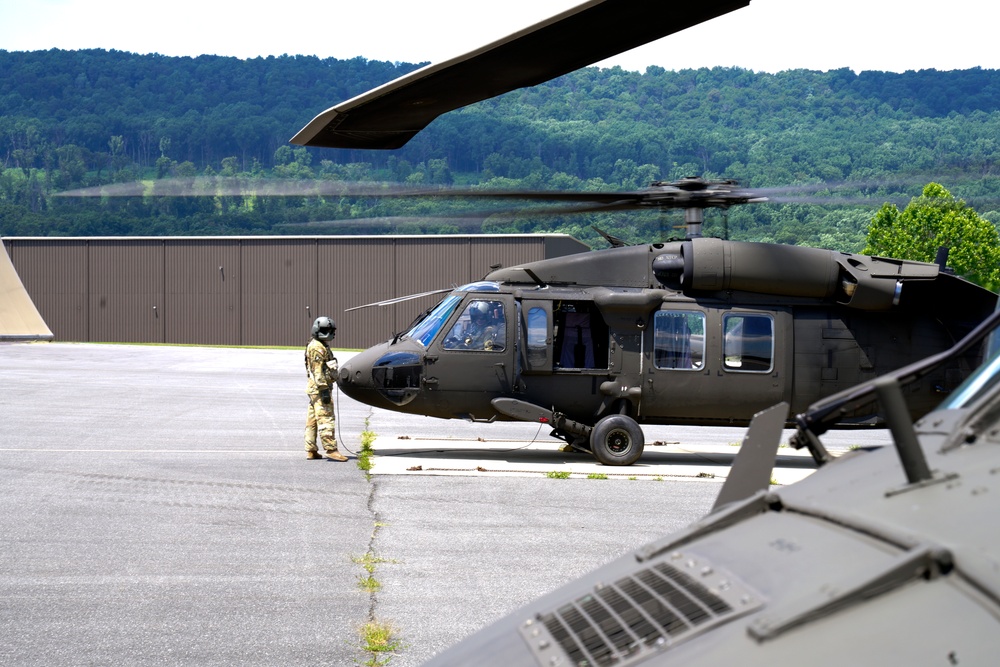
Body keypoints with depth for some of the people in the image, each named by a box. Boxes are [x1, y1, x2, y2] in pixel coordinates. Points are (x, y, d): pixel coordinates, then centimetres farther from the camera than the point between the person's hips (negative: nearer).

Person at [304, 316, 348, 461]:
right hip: (319, 388, -11)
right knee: (326, 418, -11)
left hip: (315, 389, 11)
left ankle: (311, 451, 13)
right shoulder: (317, 348, -12)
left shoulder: (323, 346, 21)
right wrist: (324, 389, -24)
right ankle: (331, 449, -13)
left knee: (312, 420, 10)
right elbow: (317, 371, -19)